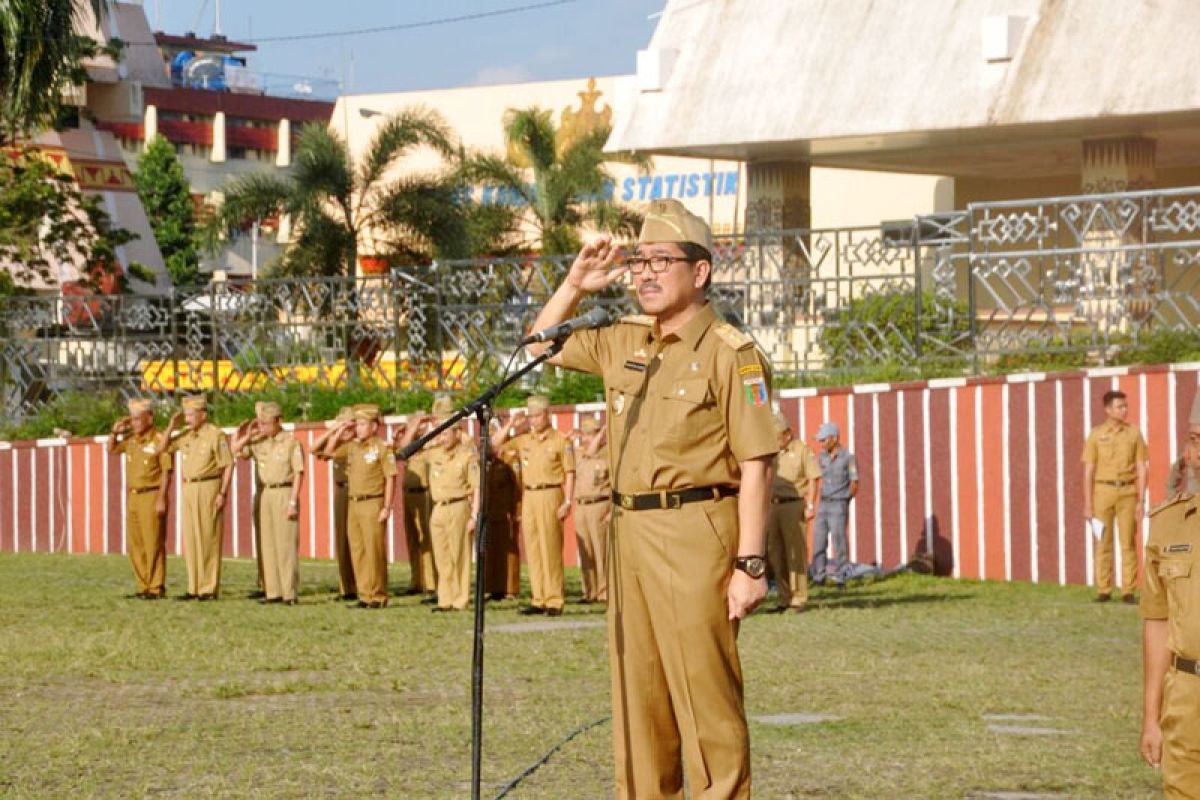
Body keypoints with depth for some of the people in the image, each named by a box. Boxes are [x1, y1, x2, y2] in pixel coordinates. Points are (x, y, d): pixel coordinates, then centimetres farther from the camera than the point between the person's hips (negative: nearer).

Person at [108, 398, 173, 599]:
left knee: (153, 544, -7)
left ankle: (157, 588, -4)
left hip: (152, 497, -8)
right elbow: (112, 449, 25)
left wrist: (161, 499, -19)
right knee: (135, 545, 8)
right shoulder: (131, 439, 11)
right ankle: (144, 586, 14)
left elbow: (166, 472, -13)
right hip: (133, 498, 8)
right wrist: (115, 431, 6)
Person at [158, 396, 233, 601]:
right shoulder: (185, 436, 11)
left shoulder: (216, 435, -8)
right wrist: (172, 426, 4)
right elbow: (162, 448, 16)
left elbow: (228, 465, -10)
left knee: (208, 539, -5)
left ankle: (210, 589, -3)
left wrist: (223, 493, -16)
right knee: (190, 540, 7)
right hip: (189, 490, 7)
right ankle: (195, 588, 12)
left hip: (209, 489, -7)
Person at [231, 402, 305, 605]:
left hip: (284, 493, -6)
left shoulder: (291, 442, -4)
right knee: (266, 544, 4)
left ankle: (289, 593, -7)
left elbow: (298, 473, -7)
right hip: (262, 495, 6)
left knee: (286, 544, -7)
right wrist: (248, 435, 2)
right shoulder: (258, 442, 11)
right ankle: (272, 591, 7)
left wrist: (293, 502, -13)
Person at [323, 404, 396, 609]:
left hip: (372, 503, -7)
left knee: (374, 552, -5)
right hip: (353, 504, 7)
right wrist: (340, 432, 10)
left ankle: (378, 597, 0)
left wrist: (387, 507, -14)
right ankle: (365, 596, 13)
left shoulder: (382, 447, -6)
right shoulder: (352, 446, 12)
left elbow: (390, 479, -9)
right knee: (357, 552, 7)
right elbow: (329, 451, 21)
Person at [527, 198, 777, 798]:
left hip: (696, 532, -7)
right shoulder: (623, 343, 14)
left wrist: (750, 563, -18)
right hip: (628, 534, 7)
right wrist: (575, 284, 12)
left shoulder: (730, 352, -8)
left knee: (706, 697, -7)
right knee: (637, 697, 11)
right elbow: (542, 345, 29)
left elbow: (756, 465, -12)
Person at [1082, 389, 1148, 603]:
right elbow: (1088, 471, 3)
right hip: (1103, 490, 0)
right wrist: (1088, 505, -2)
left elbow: (1141, 469, 6)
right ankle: (1103, 591, 4)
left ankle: (1128, 591, 0)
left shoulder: (1134, 433, 6)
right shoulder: (1096, 435, 3)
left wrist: (1141, 501, -1)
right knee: (1102, 543, 0)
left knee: (1128, 543, -2)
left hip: (1127, 491, 0)